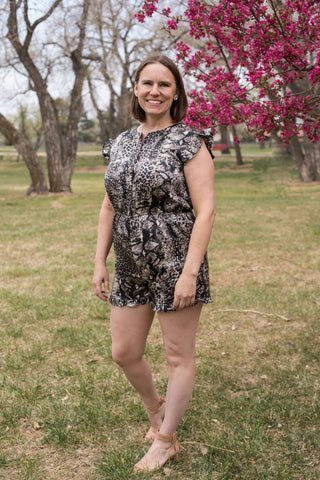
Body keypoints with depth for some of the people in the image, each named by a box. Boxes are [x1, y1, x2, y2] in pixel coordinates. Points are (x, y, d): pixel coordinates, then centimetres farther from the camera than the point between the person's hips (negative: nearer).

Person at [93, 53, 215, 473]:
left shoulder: (188, 142, -9)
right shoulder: (121, 145, 9)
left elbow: (205, 210, -15)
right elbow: (109, 208, 13)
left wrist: (190, 272, -20)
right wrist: (100, 262, 8)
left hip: (176, 268, -6)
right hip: (131, 269, 6)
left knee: (179, 357, 7)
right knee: (124, 353, 13)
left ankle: (165, 440, 25)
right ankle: (156, 408, 41)